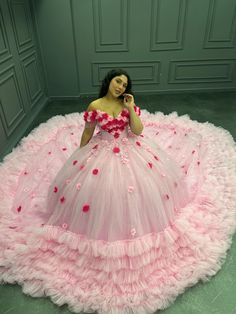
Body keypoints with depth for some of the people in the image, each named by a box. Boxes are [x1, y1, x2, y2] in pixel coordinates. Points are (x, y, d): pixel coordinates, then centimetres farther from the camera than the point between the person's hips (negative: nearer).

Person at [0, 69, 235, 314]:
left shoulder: (128, 104, -3)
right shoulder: (95, 106, -12)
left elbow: (139, 130, -8)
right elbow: (87, 132, -1)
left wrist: (130, 108, -15)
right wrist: (79, 153, 7)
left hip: (131, 151, 3)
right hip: (102, 152, -2)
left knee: (144, 181, 10)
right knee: (103, 188, 4)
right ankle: (104, 228, 30)